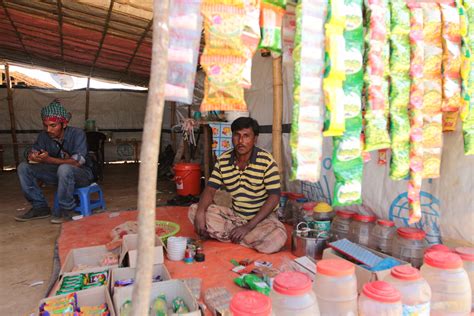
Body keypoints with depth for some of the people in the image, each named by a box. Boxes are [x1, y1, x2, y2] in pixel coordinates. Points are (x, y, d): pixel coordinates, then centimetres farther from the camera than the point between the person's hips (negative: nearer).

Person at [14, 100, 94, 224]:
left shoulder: (77, 134, -20)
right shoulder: (44, 135, -5)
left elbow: (77, 162, -28)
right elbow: (32, 154, 0)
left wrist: (49, 159, -36)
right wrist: (33, 156, -26)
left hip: (81, 175, -6)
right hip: (59, 175, 6)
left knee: (64, 168, -38)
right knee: (23, 167, -6)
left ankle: (65, 209, -17)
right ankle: (40, 207, -2)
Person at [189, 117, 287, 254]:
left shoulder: (266, 161, -15)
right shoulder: (223, 160, -3)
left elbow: (274, 197, -17)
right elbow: (210, 189, -1)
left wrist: (248, 226, -24)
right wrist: (200, 212, -23)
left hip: (262, 217, -3)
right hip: (234, 215, 4)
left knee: (277, 238, -35)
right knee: (194, 210, -11)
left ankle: (225, 235, -14)